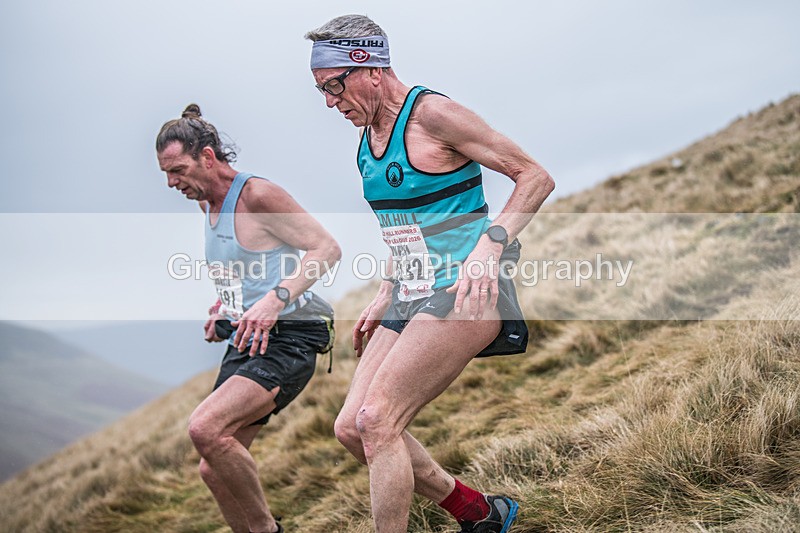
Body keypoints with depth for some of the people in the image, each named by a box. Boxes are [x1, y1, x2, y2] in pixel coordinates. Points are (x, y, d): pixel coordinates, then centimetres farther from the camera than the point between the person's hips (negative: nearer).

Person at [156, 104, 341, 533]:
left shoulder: (258, 195, -12)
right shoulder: (207, 203, 14)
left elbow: (327, 248, -17)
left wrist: (276, 299, -27)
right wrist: (225, 306, 14)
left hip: (287, 342, -10)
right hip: (244, 342, 10)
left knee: (205, 428, -28)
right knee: (214, 470, 7)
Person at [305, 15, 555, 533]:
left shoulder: (431, 112, -12)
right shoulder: (369, 135, 13)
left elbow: (536, 177, -11)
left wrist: (488, 246, -22)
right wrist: (385, 299, 19)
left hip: (463, 292, -9)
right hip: (412, 296, 9)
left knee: (377, 422, -18)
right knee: (352, 429, 4)